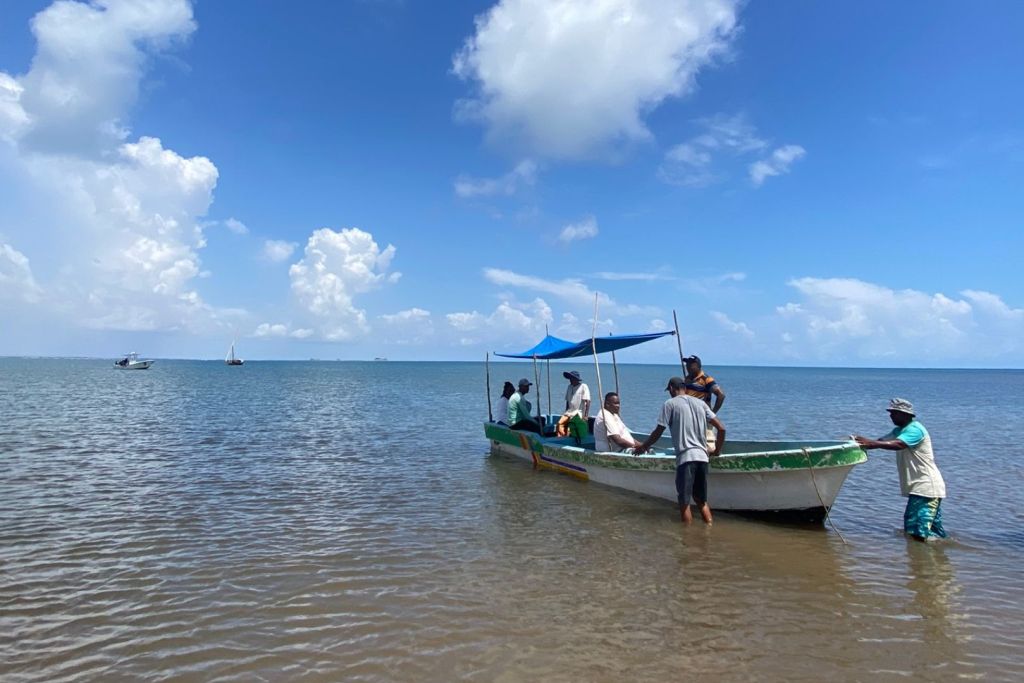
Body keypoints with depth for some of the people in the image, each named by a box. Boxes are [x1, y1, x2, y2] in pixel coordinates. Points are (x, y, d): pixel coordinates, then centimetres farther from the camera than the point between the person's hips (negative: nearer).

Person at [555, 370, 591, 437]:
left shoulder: (583, 387, -4)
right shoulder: (569, 387, 15)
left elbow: (587, 402, -10)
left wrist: (586, 416, -16)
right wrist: (566, 413, 17)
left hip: (579, 412, -6)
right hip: (569, 411, 6)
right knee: (559, 424, -18)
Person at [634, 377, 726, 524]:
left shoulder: (670, 404, 1)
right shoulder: (700, 403, 16)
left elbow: (658, 432, 0)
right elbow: (721, 428, 12)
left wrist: (642, 447, 15)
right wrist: (717, 451, 24)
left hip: (685, 457, -5)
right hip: (702, 456, 6)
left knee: (685, 502, 3)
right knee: (701, 500, 17)